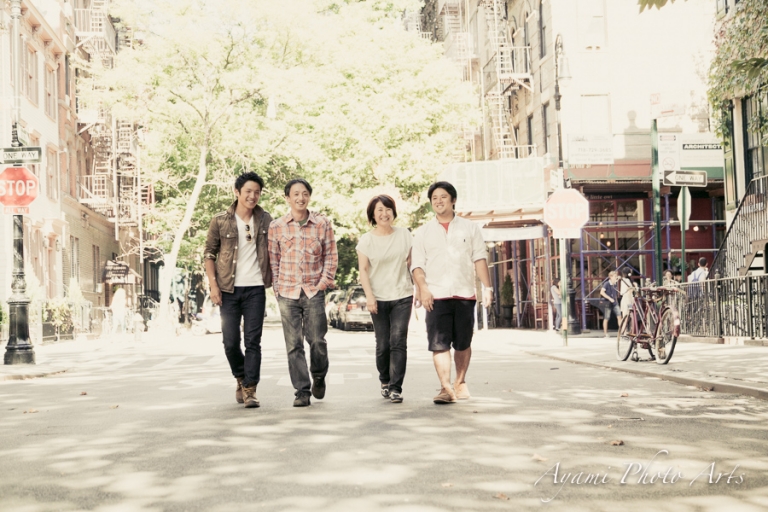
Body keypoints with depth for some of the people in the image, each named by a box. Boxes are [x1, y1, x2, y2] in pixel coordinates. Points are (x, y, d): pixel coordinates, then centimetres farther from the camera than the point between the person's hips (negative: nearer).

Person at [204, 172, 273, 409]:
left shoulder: (265, 220, 4)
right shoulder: (220, 221, -1)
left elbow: (273, 251, 13)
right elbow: (209, 254, 3)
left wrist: (275, 280, 3)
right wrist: (213, 285, -4)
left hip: (255, 288, 1)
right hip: (229, 289, 0)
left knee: (253, 340, -3)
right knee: (230, 341, 2)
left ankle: (250, 390, 0)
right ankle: (241, 379, 27)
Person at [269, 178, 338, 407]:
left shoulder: (322, 224, 4)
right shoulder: (276, 226, 5)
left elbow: (331, 255, 8)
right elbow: (273, 259, 9)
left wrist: (325, 281, -2)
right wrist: (277, 287, 3)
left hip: (314, 291, -1)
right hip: (287, 293, 1)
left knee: (317, 340, -3)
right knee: (293, 345, 0)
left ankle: (319, 377, 26)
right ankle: (302, 391, 8)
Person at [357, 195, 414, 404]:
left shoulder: (404, 234, 5)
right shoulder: (366, 240, 0)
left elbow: (412, 262, 12)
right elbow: (363, 270, -2)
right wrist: (369, 295, -13)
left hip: (402, 296, 0)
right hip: (379, 298, 0)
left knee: (398, 341, -10)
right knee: (383, 345, 3)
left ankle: (396, 388, -9)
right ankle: (385, 382, 26)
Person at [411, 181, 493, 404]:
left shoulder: (470, 228, 12)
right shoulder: (423, 232, 11)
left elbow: (479, 258, 7)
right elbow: (417, 264, 4)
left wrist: (487, 287, -2)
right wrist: (422, 288, -11)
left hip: (464, 294, 1)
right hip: (437, 296, -1)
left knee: (463, 343, 7)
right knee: (439, 344, -11)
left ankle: (460, 382, 25)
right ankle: (446, 388, -14)